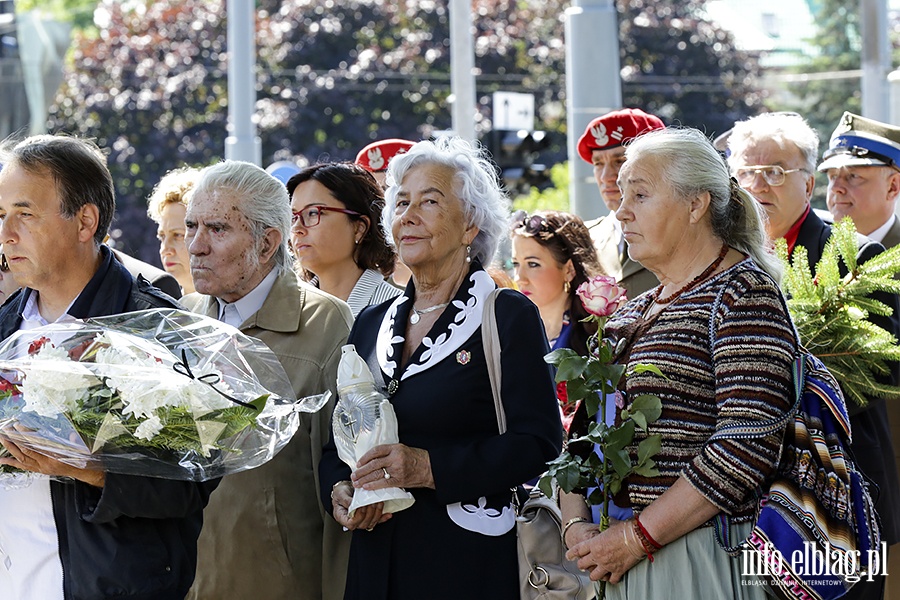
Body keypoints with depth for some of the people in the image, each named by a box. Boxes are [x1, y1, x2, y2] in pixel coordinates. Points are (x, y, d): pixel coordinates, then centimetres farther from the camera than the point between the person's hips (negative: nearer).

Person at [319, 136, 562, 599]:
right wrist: (339, 491, -5)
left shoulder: (510, 317, -4)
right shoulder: (372, 323, 13)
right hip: (376, 560, 5)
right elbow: (337, 440, 17)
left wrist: (429, 467, -21)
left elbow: (537, 444, -13)